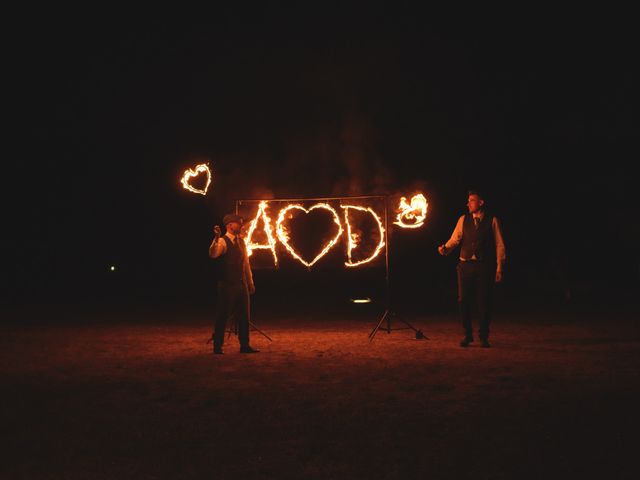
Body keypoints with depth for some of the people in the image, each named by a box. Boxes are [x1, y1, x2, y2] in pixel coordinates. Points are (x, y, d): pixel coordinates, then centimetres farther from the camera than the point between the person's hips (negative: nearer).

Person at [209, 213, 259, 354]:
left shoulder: (241, 241, 12)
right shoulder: (222, 241, -12)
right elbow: (213, 254, -33)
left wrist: (250, 282, 19)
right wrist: (216, 238, -48)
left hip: (242, 284, 7)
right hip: (227, 284, -7)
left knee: (244, 316, 10)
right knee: (222, 316, 0)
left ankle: (244, 346, 19)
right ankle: (217, 346, 11)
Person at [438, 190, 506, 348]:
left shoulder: (492, 221, 3)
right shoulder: (463, 220, 9)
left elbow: (499, 245, 1)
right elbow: (455, 239, 2)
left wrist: (499, 268, -4)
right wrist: (445, 248, -19)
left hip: (485, 266, -2)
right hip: (466, 265, 2)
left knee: (484, 302, 1)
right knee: (464, 301, 2)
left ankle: (483, 337, 15)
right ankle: (467, 335, 18)